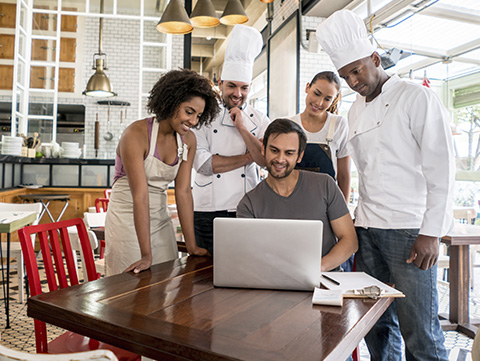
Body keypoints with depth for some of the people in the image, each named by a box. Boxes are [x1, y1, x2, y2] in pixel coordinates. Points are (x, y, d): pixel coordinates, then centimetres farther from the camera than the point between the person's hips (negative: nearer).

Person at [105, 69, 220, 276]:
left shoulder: (188, 140, -2)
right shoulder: (136, 134, -20)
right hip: (127, 218, -5)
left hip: (160, 218, 6)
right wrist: (146, 255, -27)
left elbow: (183, 191, -4)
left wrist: (192, 246, -7)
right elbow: (140, 195, -25)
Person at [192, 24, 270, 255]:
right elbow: (202, 164, -10)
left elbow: (268, 161, -7)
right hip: (207, 212, -1)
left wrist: (241, 127, -10)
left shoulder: (259, 121, 7)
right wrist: (248, 157, -7)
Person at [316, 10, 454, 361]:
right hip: (366, 229, 6)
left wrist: (430, 232, -13)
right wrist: (360, 222, 10)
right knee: (376, 324, 12)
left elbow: (442, 167, -8)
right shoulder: (355, 111, 16)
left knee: (420, 331, -1)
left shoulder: (416, 97, -3)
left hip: (409, 229, -5)